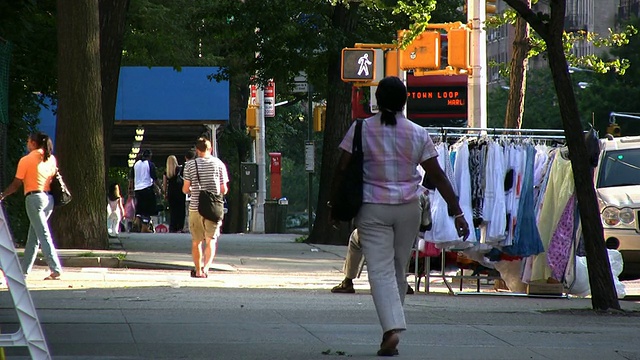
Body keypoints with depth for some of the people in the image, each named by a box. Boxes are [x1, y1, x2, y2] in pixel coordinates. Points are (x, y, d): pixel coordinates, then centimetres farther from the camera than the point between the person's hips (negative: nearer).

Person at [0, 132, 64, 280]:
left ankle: (56, 270, -18)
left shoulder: (26, 160, -6)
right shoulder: (51, 159, 10)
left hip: (34, 198, -7)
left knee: (44, 235, -10)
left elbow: (16, 184, -4)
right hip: (49, 199, 7)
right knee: (33, 236, 14)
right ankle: (24, 269, 19)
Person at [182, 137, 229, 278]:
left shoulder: (190, 165, -1)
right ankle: (206, 268, -21)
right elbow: (224, 190, 2)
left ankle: (198, 270, 21)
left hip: (195, 208, 0)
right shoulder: (219, 164, 0)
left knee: (196, 241, 13)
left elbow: (185, 189, -1)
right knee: (211, 240, -1)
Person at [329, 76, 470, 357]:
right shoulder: (418, 134, 0)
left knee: (380, 271, -6)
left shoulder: (362, 130, -5)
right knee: (398, 270, 15)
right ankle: (392, 329, 20)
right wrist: (457, 212, 4)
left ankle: (392, 329, -23)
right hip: (408, 208, 2)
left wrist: (334, 202, 9)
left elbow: (342, 169, -4)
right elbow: (437, 176, 0)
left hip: (373, 209, -2)